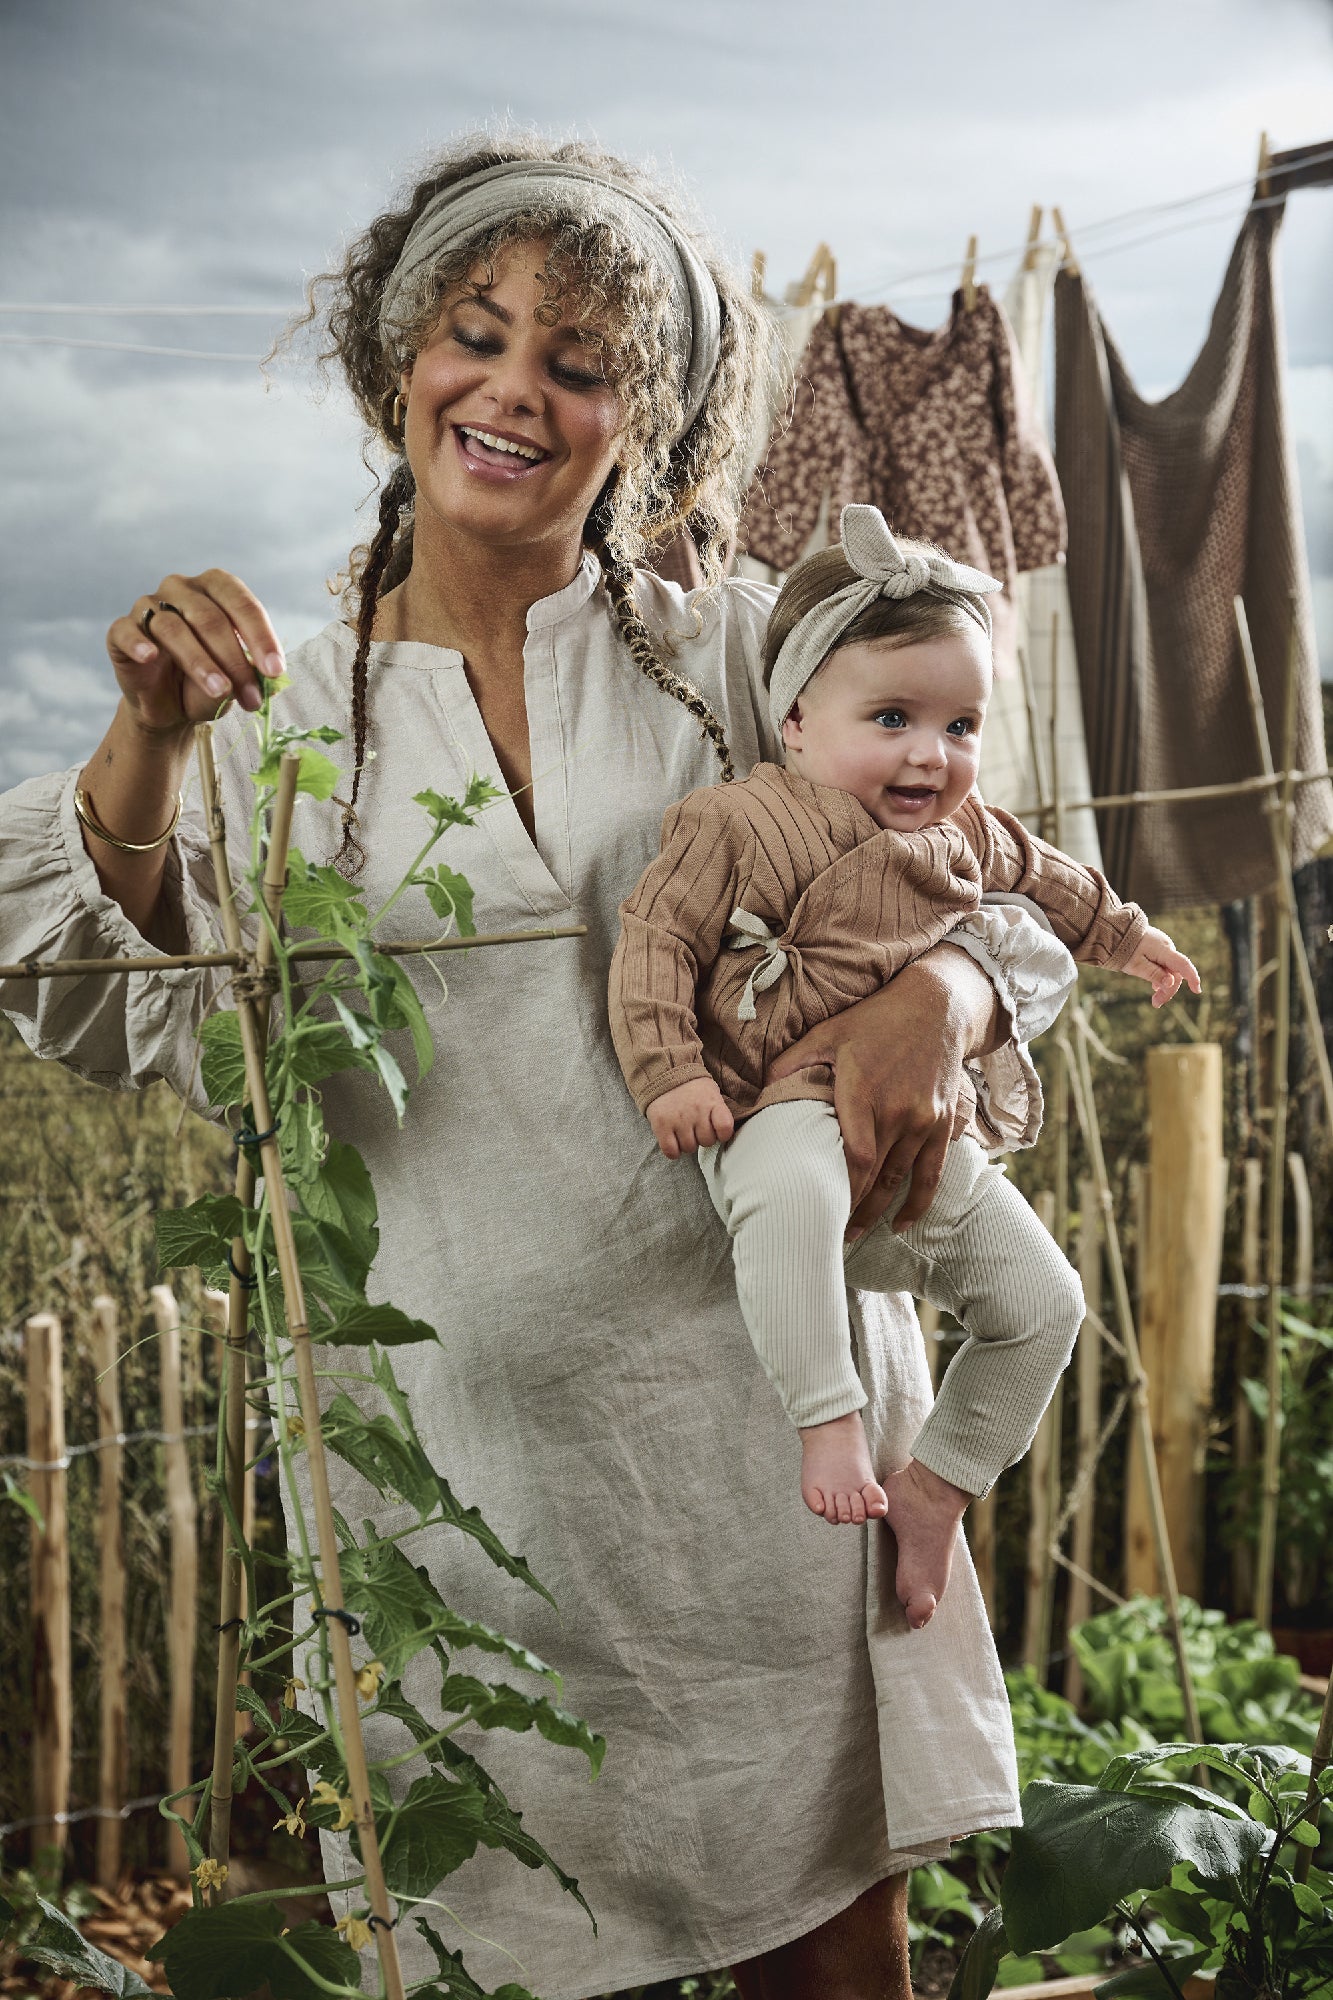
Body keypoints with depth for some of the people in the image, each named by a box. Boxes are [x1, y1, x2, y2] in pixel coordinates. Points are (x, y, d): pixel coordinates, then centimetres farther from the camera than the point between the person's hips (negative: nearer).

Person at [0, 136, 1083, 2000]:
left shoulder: (728, 653, 6)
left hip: (762, 1380, 0)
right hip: (469, 1414, 0)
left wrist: (935, 994, -17)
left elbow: (996, 894, 5)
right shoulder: (280, 712, 6)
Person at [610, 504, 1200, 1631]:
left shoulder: (967, 835, 14)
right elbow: (656, 939, -12)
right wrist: (671, 1074, -21)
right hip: (787, 1109, -7)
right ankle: (830, 1421, -31)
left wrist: (1126, 937, 46)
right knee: (793, 1192, -42)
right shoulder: (746, 826, -10)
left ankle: (935, 1487, 19)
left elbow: (1049, 881, 35)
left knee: (1045, 1303, 6)